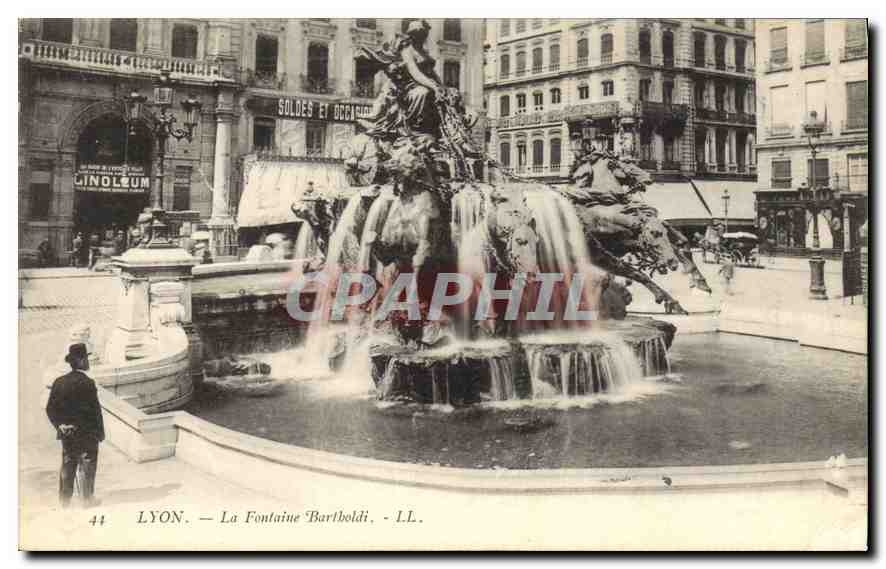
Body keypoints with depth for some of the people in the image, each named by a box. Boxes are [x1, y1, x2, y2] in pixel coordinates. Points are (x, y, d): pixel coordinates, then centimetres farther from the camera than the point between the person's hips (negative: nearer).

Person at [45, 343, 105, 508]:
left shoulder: (59, 382, 1)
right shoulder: (87, 383, -18)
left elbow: (50, 409, 4)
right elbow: (95, 410, -16)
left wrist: (59, 426, 11)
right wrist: (100, 432, -8)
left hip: (67, 434, 6)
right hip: (87, 434, -6)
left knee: (67, 466, 15)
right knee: (87, 467, 6)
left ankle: (65, 500, 21)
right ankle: (87, 499, 13)